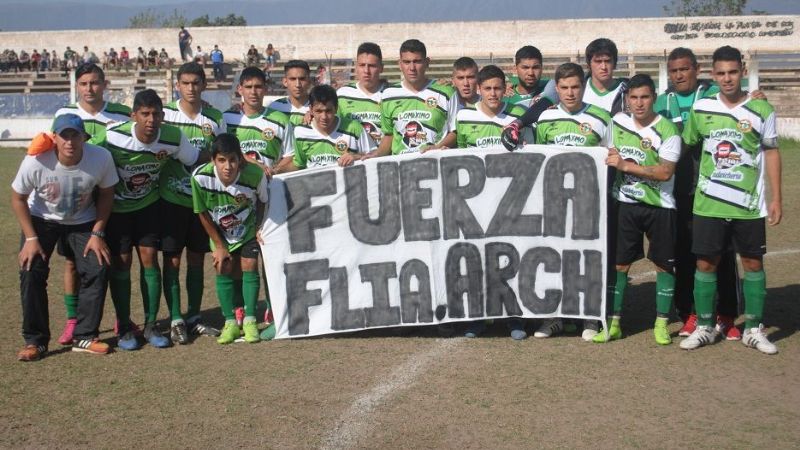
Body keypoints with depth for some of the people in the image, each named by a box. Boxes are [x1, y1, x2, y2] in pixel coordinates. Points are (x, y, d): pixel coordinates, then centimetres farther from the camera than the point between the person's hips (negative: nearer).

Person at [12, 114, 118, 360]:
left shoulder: (101, 158, -27)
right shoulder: (36, 161, -30)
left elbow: (106, 194, -8)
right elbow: (18, 198, -13)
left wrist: (97, 234, -11)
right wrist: (31, 238, -15)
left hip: (83, 222, 1)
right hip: (41, 220, -1)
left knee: (97, 270, -11)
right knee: (31, 272, -13)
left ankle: (84, 337, 4)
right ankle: (35, 341, 3)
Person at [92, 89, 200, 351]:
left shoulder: (173, 138, -20)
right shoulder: (113, 137, -29)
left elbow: (195, 160, 0)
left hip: (148, 204, 2)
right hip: (115, 206, -2)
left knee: (149, 259, -1)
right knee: (121, 262, -2)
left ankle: (151, 325, 11)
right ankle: (124, 328, 10)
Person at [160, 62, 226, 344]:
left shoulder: (215, 118, 4)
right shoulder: (164, 114, -4)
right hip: (172, 198, -3)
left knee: (197, 259, 10)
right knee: (172, 260, 0)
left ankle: (194, 318, 21)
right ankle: (175, 320, 9)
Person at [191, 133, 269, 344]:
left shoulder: (255, 175, -34)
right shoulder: (200, 177, -33)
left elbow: (262, 202, -9)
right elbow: (202, 213, -16)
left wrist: (258, 229, -9)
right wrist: (219, 245, -9)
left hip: (248, 228, -1)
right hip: (220, 232, 1)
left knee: (249, 267, -6)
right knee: (224, 270, -3)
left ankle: (249, 321, 6)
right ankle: (230, 323, 9)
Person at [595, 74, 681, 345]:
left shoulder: (667, 130, -11)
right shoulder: (618, 122, 3)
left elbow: (665, 172, -20)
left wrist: (626, 165, -21)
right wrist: (612, 157, -1)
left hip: (659, 205, -3)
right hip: (626, 203, 3)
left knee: (663, 264, 4)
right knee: (619, 263, 3)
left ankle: (661, 324, 16)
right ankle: (614, 323, 10)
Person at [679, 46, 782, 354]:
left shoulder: (761, 110, -3)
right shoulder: (701, 108, 1)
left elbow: (771, 153, 2)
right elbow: (688, 144, 12)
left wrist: (776, 198, -1)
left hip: (749, 204, -1)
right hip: (708, 203, 1)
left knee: (753, 262, 6)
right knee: (705, 263, 4)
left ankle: (753, 329, 18)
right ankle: (704, 327, 17)